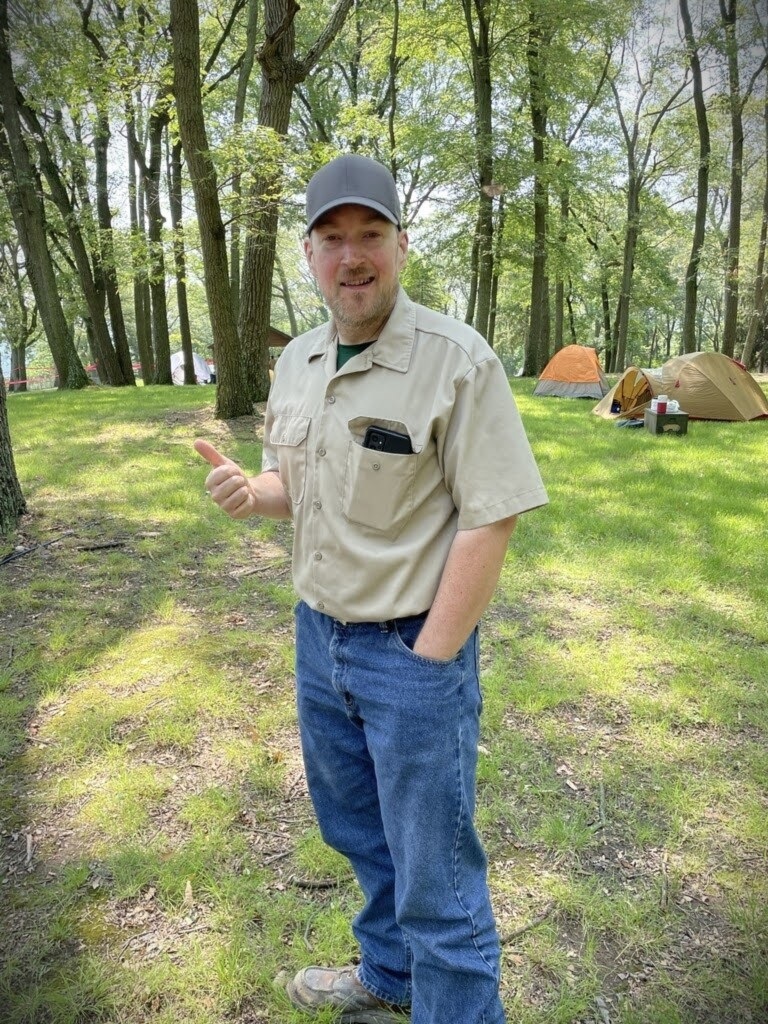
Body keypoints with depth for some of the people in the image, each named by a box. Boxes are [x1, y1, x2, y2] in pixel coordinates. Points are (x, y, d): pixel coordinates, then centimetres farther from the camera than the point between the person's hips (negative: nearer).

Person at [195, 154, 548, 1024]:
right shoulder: (296, 361, 6)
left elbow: (489, 521, -18)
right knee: (355, 831, 26)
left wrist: (427, 659, -17)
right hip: (318, 634, 8)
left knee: (434, 877, 8)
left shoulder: (457, 361, -16)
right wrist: (249, 492, -7)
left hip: (412, 648, -7)